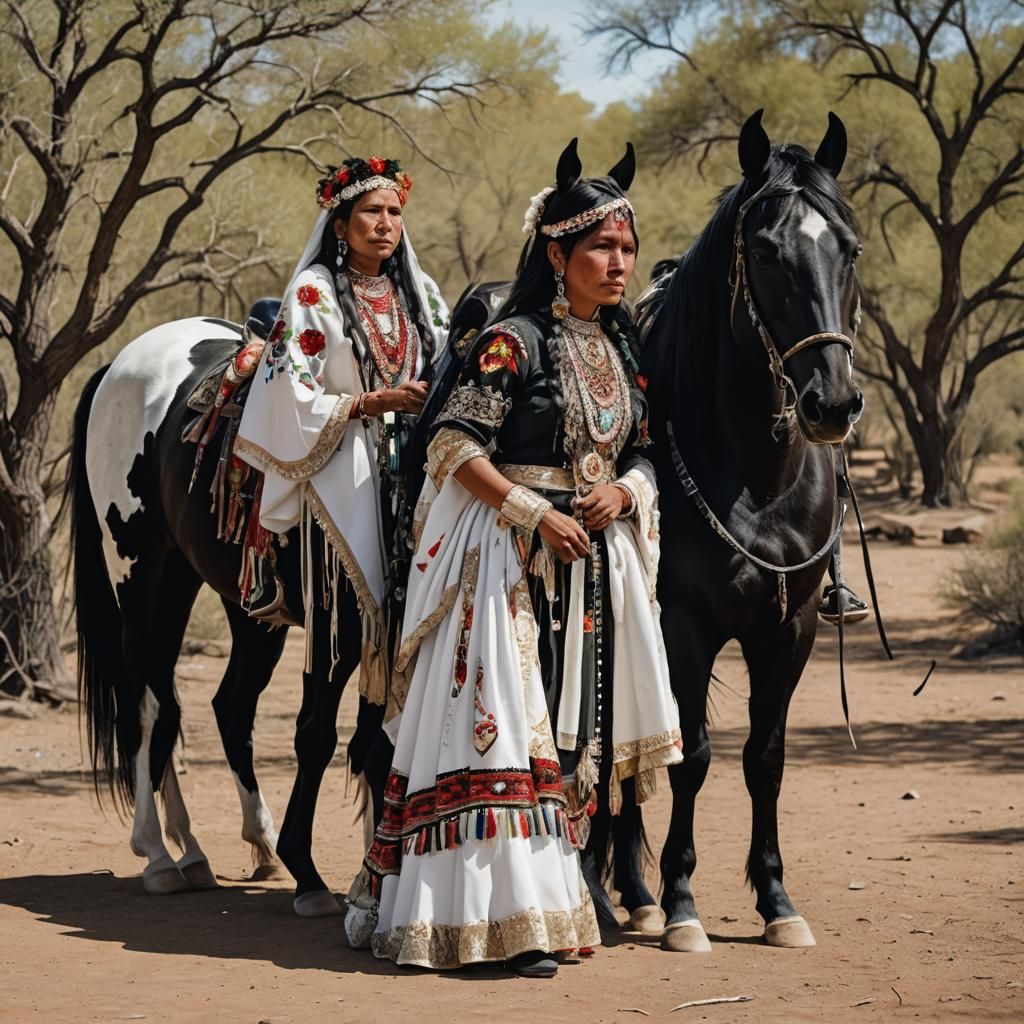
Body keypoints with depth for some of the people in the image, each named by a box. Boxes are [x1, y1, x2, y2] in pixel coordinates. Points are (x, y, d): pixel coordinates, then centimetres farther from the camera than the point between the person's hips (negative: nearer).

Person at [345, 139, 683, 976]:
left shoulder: (622, 349, 11)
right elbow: (454, 445, -14)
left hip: (595, 559, 7)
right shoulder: (515, 341, -10)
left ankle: (556, 892, 18)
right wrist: (536, 514, -19)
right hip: (512, 558, -7)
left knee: (574, 726, 10)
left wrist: (622, 490, -6)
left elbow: (643, 452, 17)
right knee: (503, 719, -9)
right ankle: (508, 914, -9)